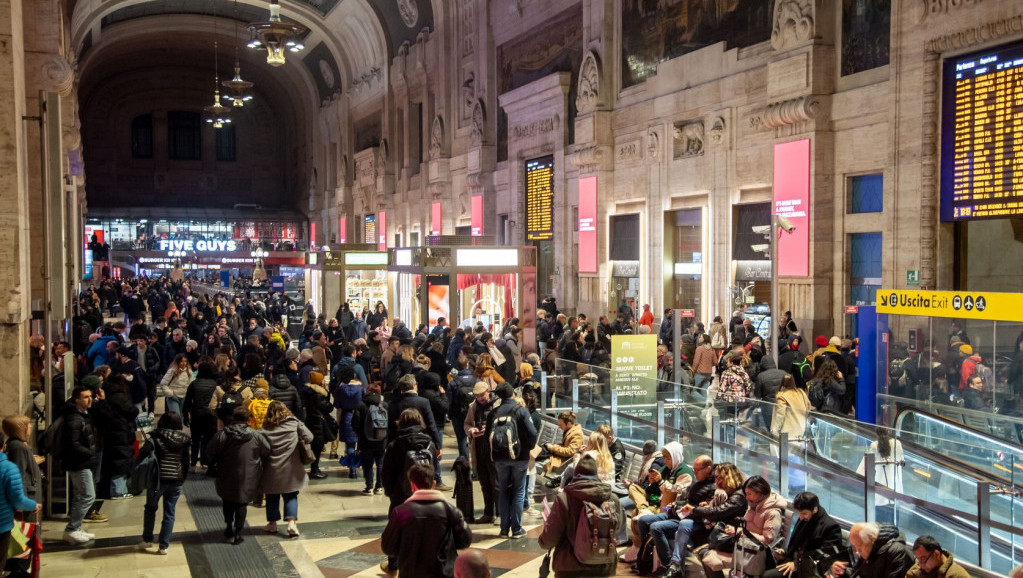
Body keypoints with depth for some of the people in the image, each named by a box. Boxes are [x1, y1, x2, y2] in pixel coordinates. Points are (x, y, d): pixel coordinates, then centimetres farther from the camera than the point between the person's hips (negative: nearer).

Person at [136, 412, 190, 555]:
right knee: (169, 513, 9)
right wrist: (182, 479, 15)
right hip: (176, 481, 3)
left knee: (150, 508, 19)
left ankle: (147, 539, 24)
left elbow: (143, 452, -24)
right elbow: (186, 462, 5)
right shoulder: (184, 441, 1)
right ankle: (163, 546, 8)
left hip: (158, 479, -2)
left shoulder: (157, 438, -9)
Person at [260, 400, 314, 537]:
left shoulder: (265, 429, -5)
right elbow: (308, 437, -8)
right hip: (291, 469, 0)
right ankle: (292, 522, -6)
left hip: (272, 469, 0)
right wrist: (298, 441, 9)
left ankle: (272, 523, 26)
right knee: (291, 496, 10)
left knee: (272, 496, 17)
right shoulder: (295, 423, -4)